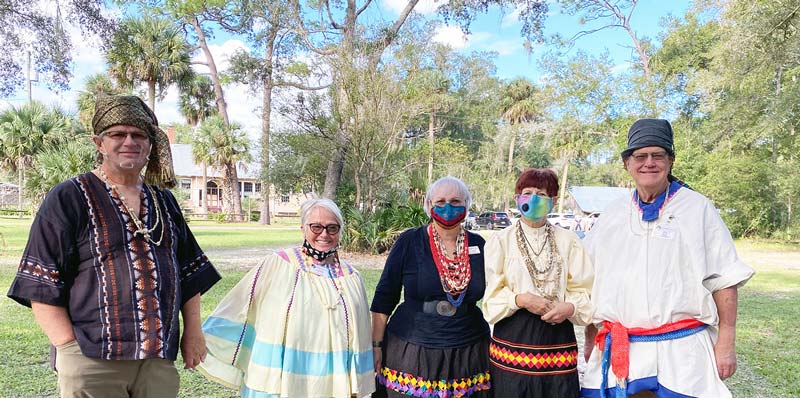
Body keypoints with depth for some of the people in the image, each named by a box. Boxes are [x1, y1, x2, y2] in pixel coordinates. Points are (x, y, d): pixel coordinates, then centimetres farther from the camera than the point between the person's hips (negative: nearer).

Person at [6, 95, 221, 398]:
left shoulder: (163, 202, 12)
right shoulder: (68, 199, -3)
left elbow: (189, 272, 14)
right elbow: (43, 287, -5)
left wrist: (192, 331, 8)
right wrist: (71, 349, -12)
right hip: (92, 364, -4)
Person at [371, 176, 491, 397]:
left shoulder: (479, 245, 2)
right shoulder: (409, 242, -5)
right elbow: (384, 298, -1)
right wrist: (376, 345, -3)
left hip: (468, 353, 2)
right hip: (410, 352, -2)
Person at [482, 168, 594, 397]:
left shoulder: (568, 241, 5)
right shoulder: (501, 240, 0)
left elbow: (584, 291, 5)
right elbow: (490, 294, -2)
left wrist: (570, 307, -15)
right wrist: (521, 299, -18)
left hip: (557, 341, 2)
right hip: (513, 339, -1)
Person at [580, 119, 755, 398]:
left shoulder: (697, 208, 1)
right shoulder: (611, 216, 10)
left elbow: (724, 280, -1)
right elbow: (591, 284, 14)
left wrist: (726, 343, -6)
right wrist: (590, 342, 12)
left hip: (681, 352, -3)